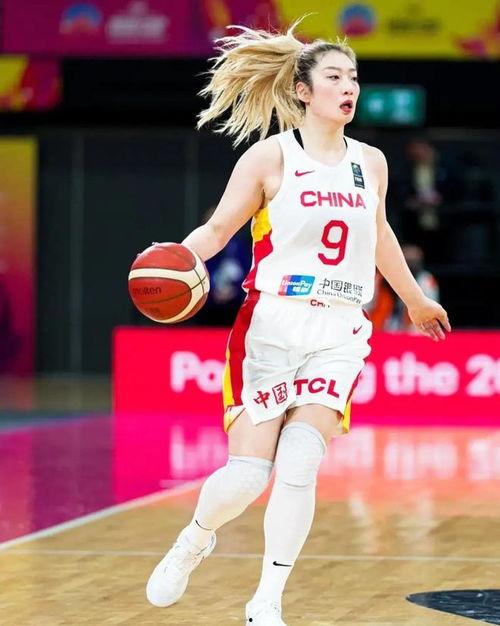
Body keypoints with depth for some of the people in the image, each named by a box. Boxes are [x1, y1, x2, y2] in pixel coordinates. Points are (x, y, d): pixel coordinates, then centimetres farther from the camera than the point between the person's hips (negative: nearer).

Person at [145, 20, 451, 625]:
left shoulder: (370, 162, 11)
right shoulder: (270, 156, -3)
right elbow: (218, 228, -2)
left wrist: (415, 300, 41)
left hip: (338, 335, 3)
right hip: (271, 327, -3)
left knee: (298, 465, -13)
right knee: (248, 473, -7)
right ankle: (193, 540, 27)